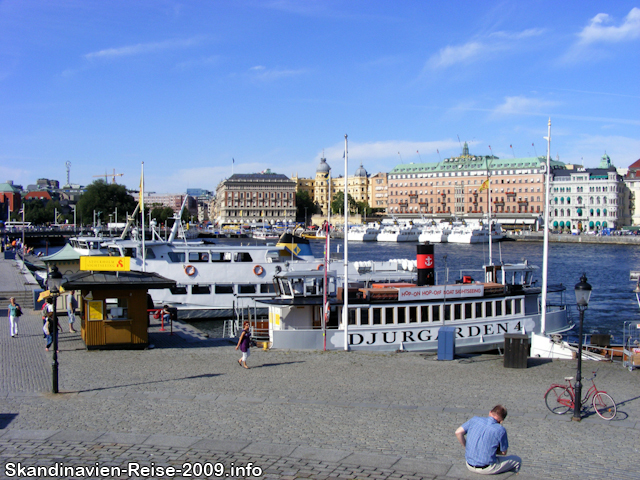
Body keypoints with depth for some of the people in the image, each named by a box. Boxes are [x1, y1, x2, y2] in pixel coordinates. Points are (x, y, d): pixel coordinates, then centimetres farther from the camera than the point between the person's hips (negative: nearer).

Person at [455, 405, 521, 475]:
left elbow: (458, 432, -2)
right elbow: (503, 452, -1)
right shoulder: (501, 430, -12)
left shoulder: (475, 420, -1)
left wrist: (466, 447, 9)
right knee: (517, 460, 15)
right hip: (486, 469, -5)